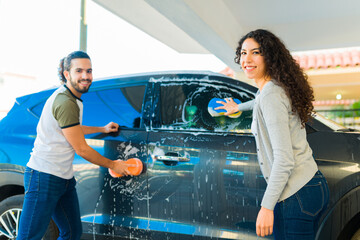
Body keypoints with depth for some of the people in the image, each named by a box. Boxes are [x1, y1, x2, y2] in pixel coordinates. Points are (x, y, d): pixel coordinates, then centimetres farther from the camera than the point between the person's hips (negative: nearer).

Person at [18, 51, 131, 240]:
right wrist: (113, 165, -3)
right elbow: (82, 150, -15)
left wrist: (102, 129, 32)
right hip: (45, 177, -10)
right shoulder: (66, 103, -19)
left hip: (64, 178, 10)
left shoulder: (70, 98, 13)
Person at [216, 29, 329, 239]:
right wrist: (239, 107, 54)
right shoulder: (278, 89, 11)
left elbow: (284, 159, -23)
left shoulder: (271, 95, -19)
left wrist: (267, 206, -20)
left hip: (297, 196, -10)